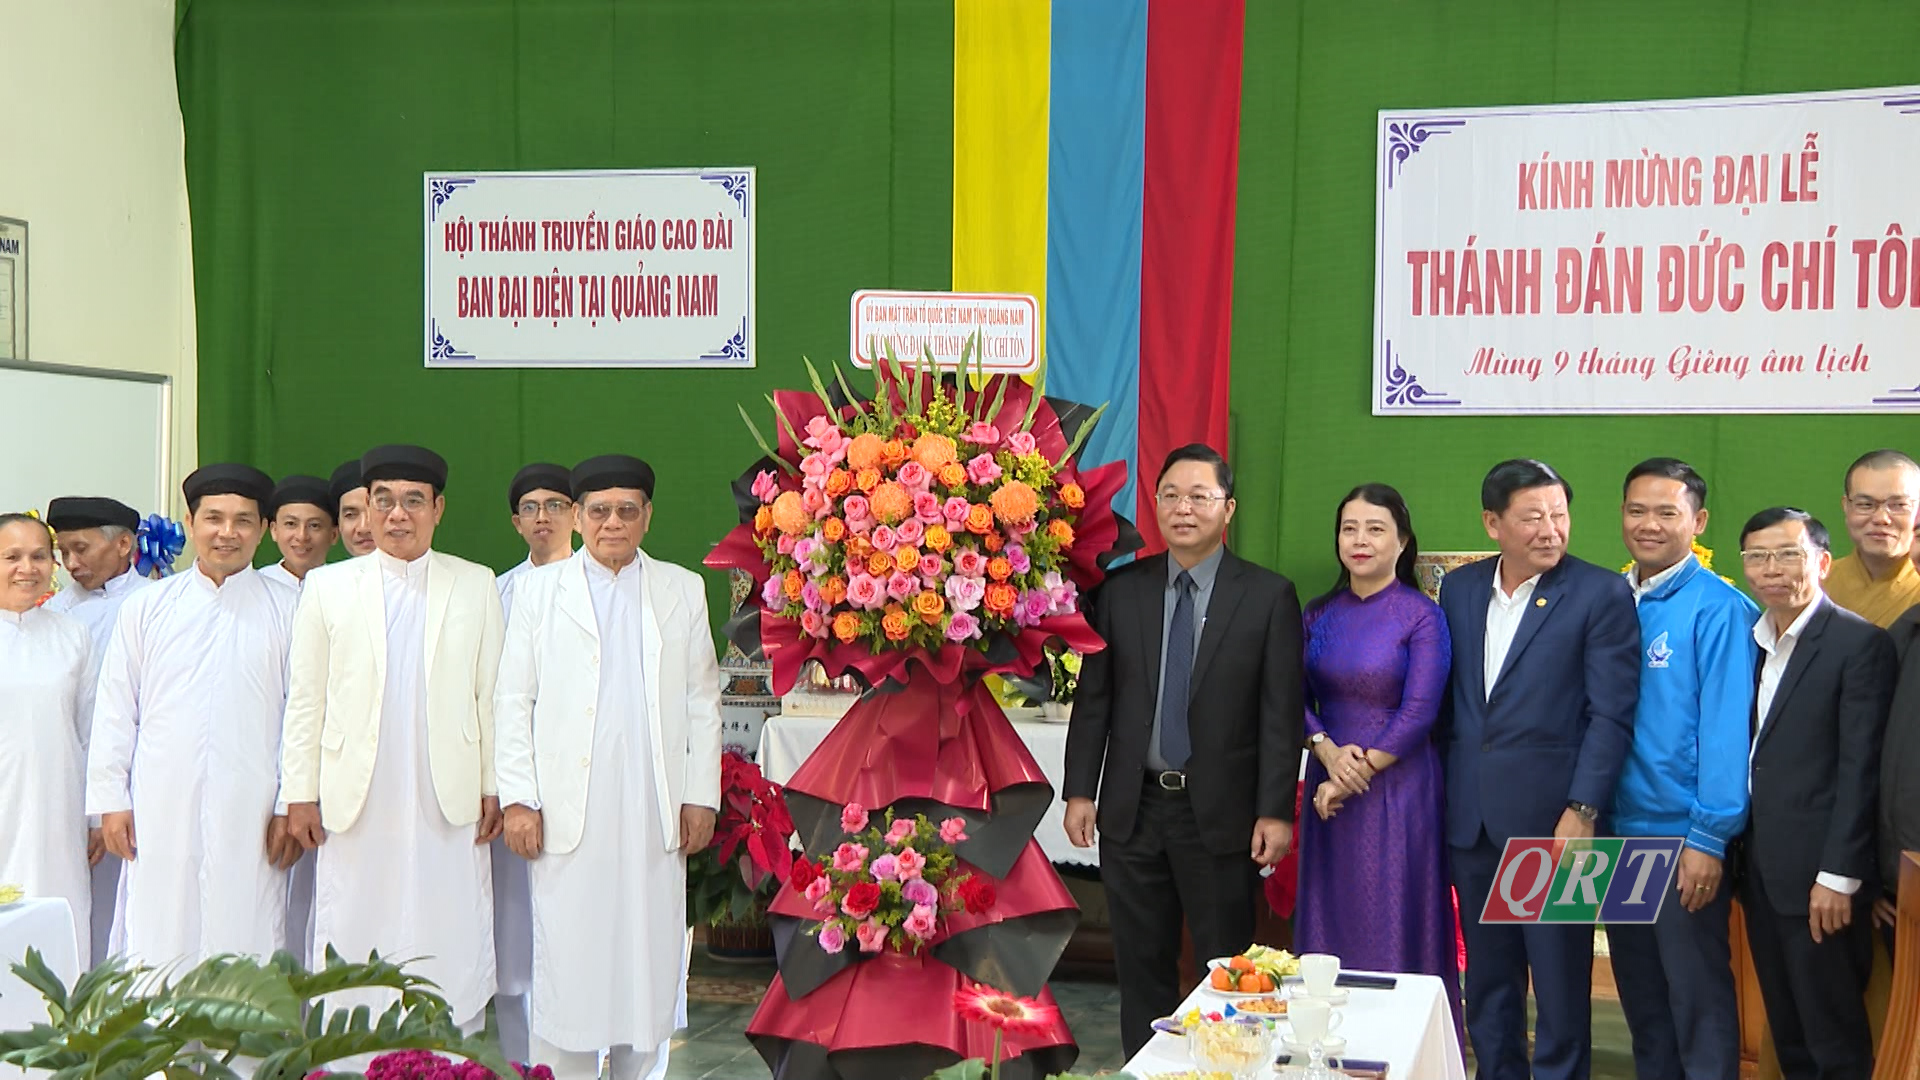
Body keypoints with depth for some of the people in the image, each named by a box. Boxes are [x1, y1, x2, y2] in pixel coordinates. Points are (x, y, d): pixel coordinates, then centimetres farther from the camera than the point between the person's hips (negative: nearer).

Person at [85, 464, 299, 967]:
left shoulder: (286, 610, 5)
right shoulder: (145, 609, 10)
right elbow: (115, 711, 10)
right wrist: (111, 800, 4)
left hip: (249, 819, -1)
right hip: (162, 815, 1)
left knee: (247, 948, 0)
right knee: (156, 950, 0)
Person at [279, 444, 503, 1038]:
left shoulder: (476, 585, 10)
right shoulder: (328, 586, 10)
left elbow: (490, 695, 7)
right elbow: (305, 699, 8)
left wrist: (495, 788, 3)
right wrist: (300, 793, 3)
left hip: (449, 805, 0)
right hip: (356, 809, 0)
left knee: (451, 954, 0)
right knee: (351, 953, 1)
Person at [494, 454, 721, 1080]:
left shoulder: (683, 590, 12)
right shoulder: (539, 590, 9)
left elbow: (704, 701, 12)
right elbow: (513, 701, 5)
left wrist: (702, 796, 5)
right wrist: (517, 798, -3)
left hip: (655, 815, 1)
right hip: (569, 815, -1)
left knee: (650, 963, 4)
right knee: (566, 963, -2)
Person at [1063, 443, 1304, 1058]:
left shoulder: (1269, 597, -4)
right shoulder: (1120, 591, 4)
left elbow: (1281, 712, -6)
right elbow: (1093, 697, 6)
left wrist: (1275, 811, -10)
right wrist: (1080, 791, 1)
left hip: (1221, 812, -3)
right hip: (1133, 807, 3)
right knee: (1141, 967, 12)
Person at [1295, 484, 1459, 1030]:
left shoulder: (1422, 616, -7)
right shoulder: (1319, 614, 8)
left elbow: (1419, 714, -12)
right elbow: (1298, 699, 7)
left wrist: (1357, 772, -11)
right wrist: (1328, 750, -12)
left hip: (1398, 791, -5)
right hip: (1329, 788, 5)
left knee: (1394, 929, 2)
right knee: (1329, 924, 9)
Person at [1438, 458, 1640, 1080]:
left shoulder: (1601, 595, -6)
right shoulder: (1459, 588, 9)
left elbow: (1610, 715, -10)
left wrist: (1582, 811, -16)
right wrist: (1444, 792, 8)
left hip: (1552, 819, -5)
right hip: (1473, 819, 5)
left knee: (1561, 984, 3)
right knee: (1486, 984, 15)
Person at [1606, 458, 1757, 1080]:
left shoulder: (1718, 609, -11)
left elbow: (1725, 727, -15)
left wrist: (1708, 839, -18)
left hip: (1685, 840, -6)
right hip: (1620, 830, 6)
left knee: (1699, 1003, 3)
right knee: (1640, 999, 16)